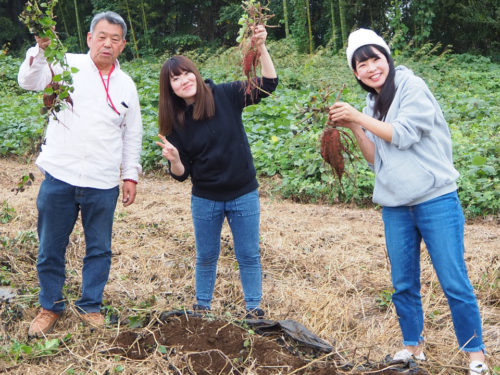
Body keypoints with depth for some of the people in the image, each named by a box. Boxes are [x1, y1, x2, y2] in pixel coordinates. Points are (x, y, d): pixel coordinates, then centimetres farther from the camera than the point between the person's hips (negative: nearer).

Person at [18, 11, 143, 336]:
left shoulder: (126, 85, 11)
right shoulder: (68, 65, 2)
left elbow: (133, 135, 15)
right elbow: (29, 81, -12)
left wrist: (131, 175, 10)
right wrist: (41, 48, -28)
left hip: (103, 184, 2)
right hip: (59, 176, -2)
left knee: (100, 248, 10)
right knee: (51, 248, 8)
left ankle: (90, 304, 27)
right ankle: (51, 307, 26)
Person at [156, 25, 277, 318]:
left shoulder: (225, 96, -10)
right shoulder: (174, 121, -5)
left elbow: (268, 84, -15)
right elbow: (181, 173, -4)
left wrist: (261, 48, -29)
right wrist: (174, 159, -26)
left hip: (243, 194, -1)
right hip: (205, 199, 1)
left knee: (249, 255, 9)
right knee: (206, 257, 16)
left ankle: (253, 307, 26)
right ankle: (202, 307, 34)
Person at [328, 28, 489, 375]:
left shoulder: (412, 86, -6)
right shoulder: (373, 106, 13)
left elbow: (403, 135, -16)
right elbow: (376, 160, 10)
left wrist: (358, 117, -11)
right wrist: (353, 128, -2)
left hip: (436, 202, -6)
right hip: (395, 208, 6)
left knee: (454, 283, -2)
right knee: (404, 284, 12)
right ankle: (414, 346, 27)